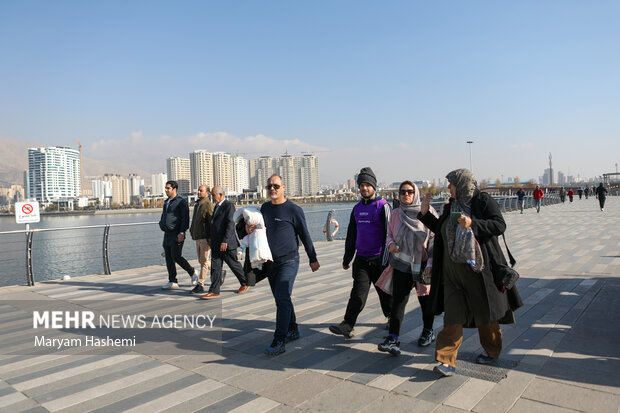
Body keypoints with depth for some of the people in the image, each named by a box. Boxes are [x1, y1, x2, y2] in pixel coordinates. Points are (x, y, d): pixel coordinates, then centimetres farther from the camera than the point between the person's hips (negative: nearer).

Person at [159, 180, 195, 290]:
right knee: (168, 259, 6)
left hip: (177, 235, -8)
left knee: (176, 257, -11)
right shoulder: (166, 202, 17)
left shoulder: (181, 201, -8)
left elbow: (185, 218, -14)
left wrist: (182, 233, -20)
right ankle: (172, 282, 12)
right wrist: (162, 224, 14)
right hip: (167, 234, 8)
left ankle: (192, 272, 10)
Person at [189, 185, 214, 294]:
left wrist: (211, 239, -19)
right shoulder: (197, 205, 16)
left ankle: (200, 285, 0)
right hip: (197, 238, 9)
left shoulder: (208, 205, -12)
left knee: (204, 261, -4)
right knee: (202, 260, 14)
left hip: (205, 238, -9)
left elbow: (213, 223, -16)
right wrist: (192, 229, 18)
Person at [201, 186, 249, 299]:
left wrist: (225, 241, -25)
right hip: (216, 243, 8)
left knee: (234, 264, 5)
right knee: (215, 267, 3)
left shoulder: (229, 205, -12)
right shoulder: (216, 206, 16)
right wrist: (212, 239, 18)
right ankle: (214, 291, 5)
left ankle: (245, 284, 25)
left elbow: (230, 224, -20)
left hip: (227, 243, -8)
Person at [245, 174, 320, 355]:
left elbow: (305, 235, -3)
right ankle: (292, 330, 31)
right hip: (270, 262, 7)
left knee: (282, 299, -12)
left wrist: (313, 259, 0)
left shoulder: (293, 210, -8)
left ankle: (279, 342, -10)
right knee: (281, 298, 15)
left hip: (288, 261, -7)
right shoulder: (264, 208, 10)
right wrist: (249, 230, -2)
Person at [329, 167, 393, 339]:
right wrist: (347, 258, 17)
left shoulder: (383, 206, -7)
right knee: (358, 293, -2)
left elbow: (389, 234, -10)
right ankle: (347, 326, -4)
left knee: (384, 292, 10)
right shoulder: (357, 208, 12)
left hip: (378, 259, -4)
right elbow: (351, 235, 18)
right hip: (361, 259, 4)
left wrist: (387, 259, -15)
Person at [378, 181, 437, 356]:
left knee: (425, 299, 14)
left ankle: (428, 332, 35)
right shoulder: (395, 214, 4)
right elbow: (389, 234, 15)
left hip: (423, 265, -1)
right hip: (402, 264, 1)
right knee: (398, 300, -6)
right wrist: (391, 244, -9)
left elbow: (435, 239, -6)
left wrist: (431, 263, -12)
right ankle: (393, 338, -4)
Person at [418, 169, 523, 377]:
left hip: (478, 268, -4)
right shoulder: (450, 206, 12)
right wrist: (425, 214, 11)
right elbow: (440, 229, 23)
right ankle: (447, 361, 0)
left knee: (485, 311, 12)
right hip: (452, 270, 5)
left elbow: (500, 225, -15)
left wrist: (472, 224, -27)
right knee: (452, 315, 0)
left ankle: (491, 351, 35)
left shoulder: (483, 201, -6)